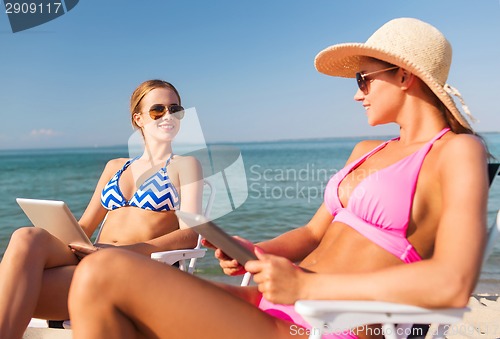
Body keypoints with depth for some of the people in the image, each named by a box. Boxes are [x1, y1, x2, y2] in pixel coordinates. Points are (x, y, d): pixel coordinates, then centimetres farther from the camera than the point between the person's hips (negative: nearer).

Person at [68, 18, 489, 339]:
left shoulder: (459, 151, -6)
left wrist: (304, 284, -19)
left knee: (102, 275, -18)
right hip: (276, 305, 8)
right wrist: (255, 253, -2)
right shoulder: (367, 151, 18)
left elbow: (454, 283, -21)